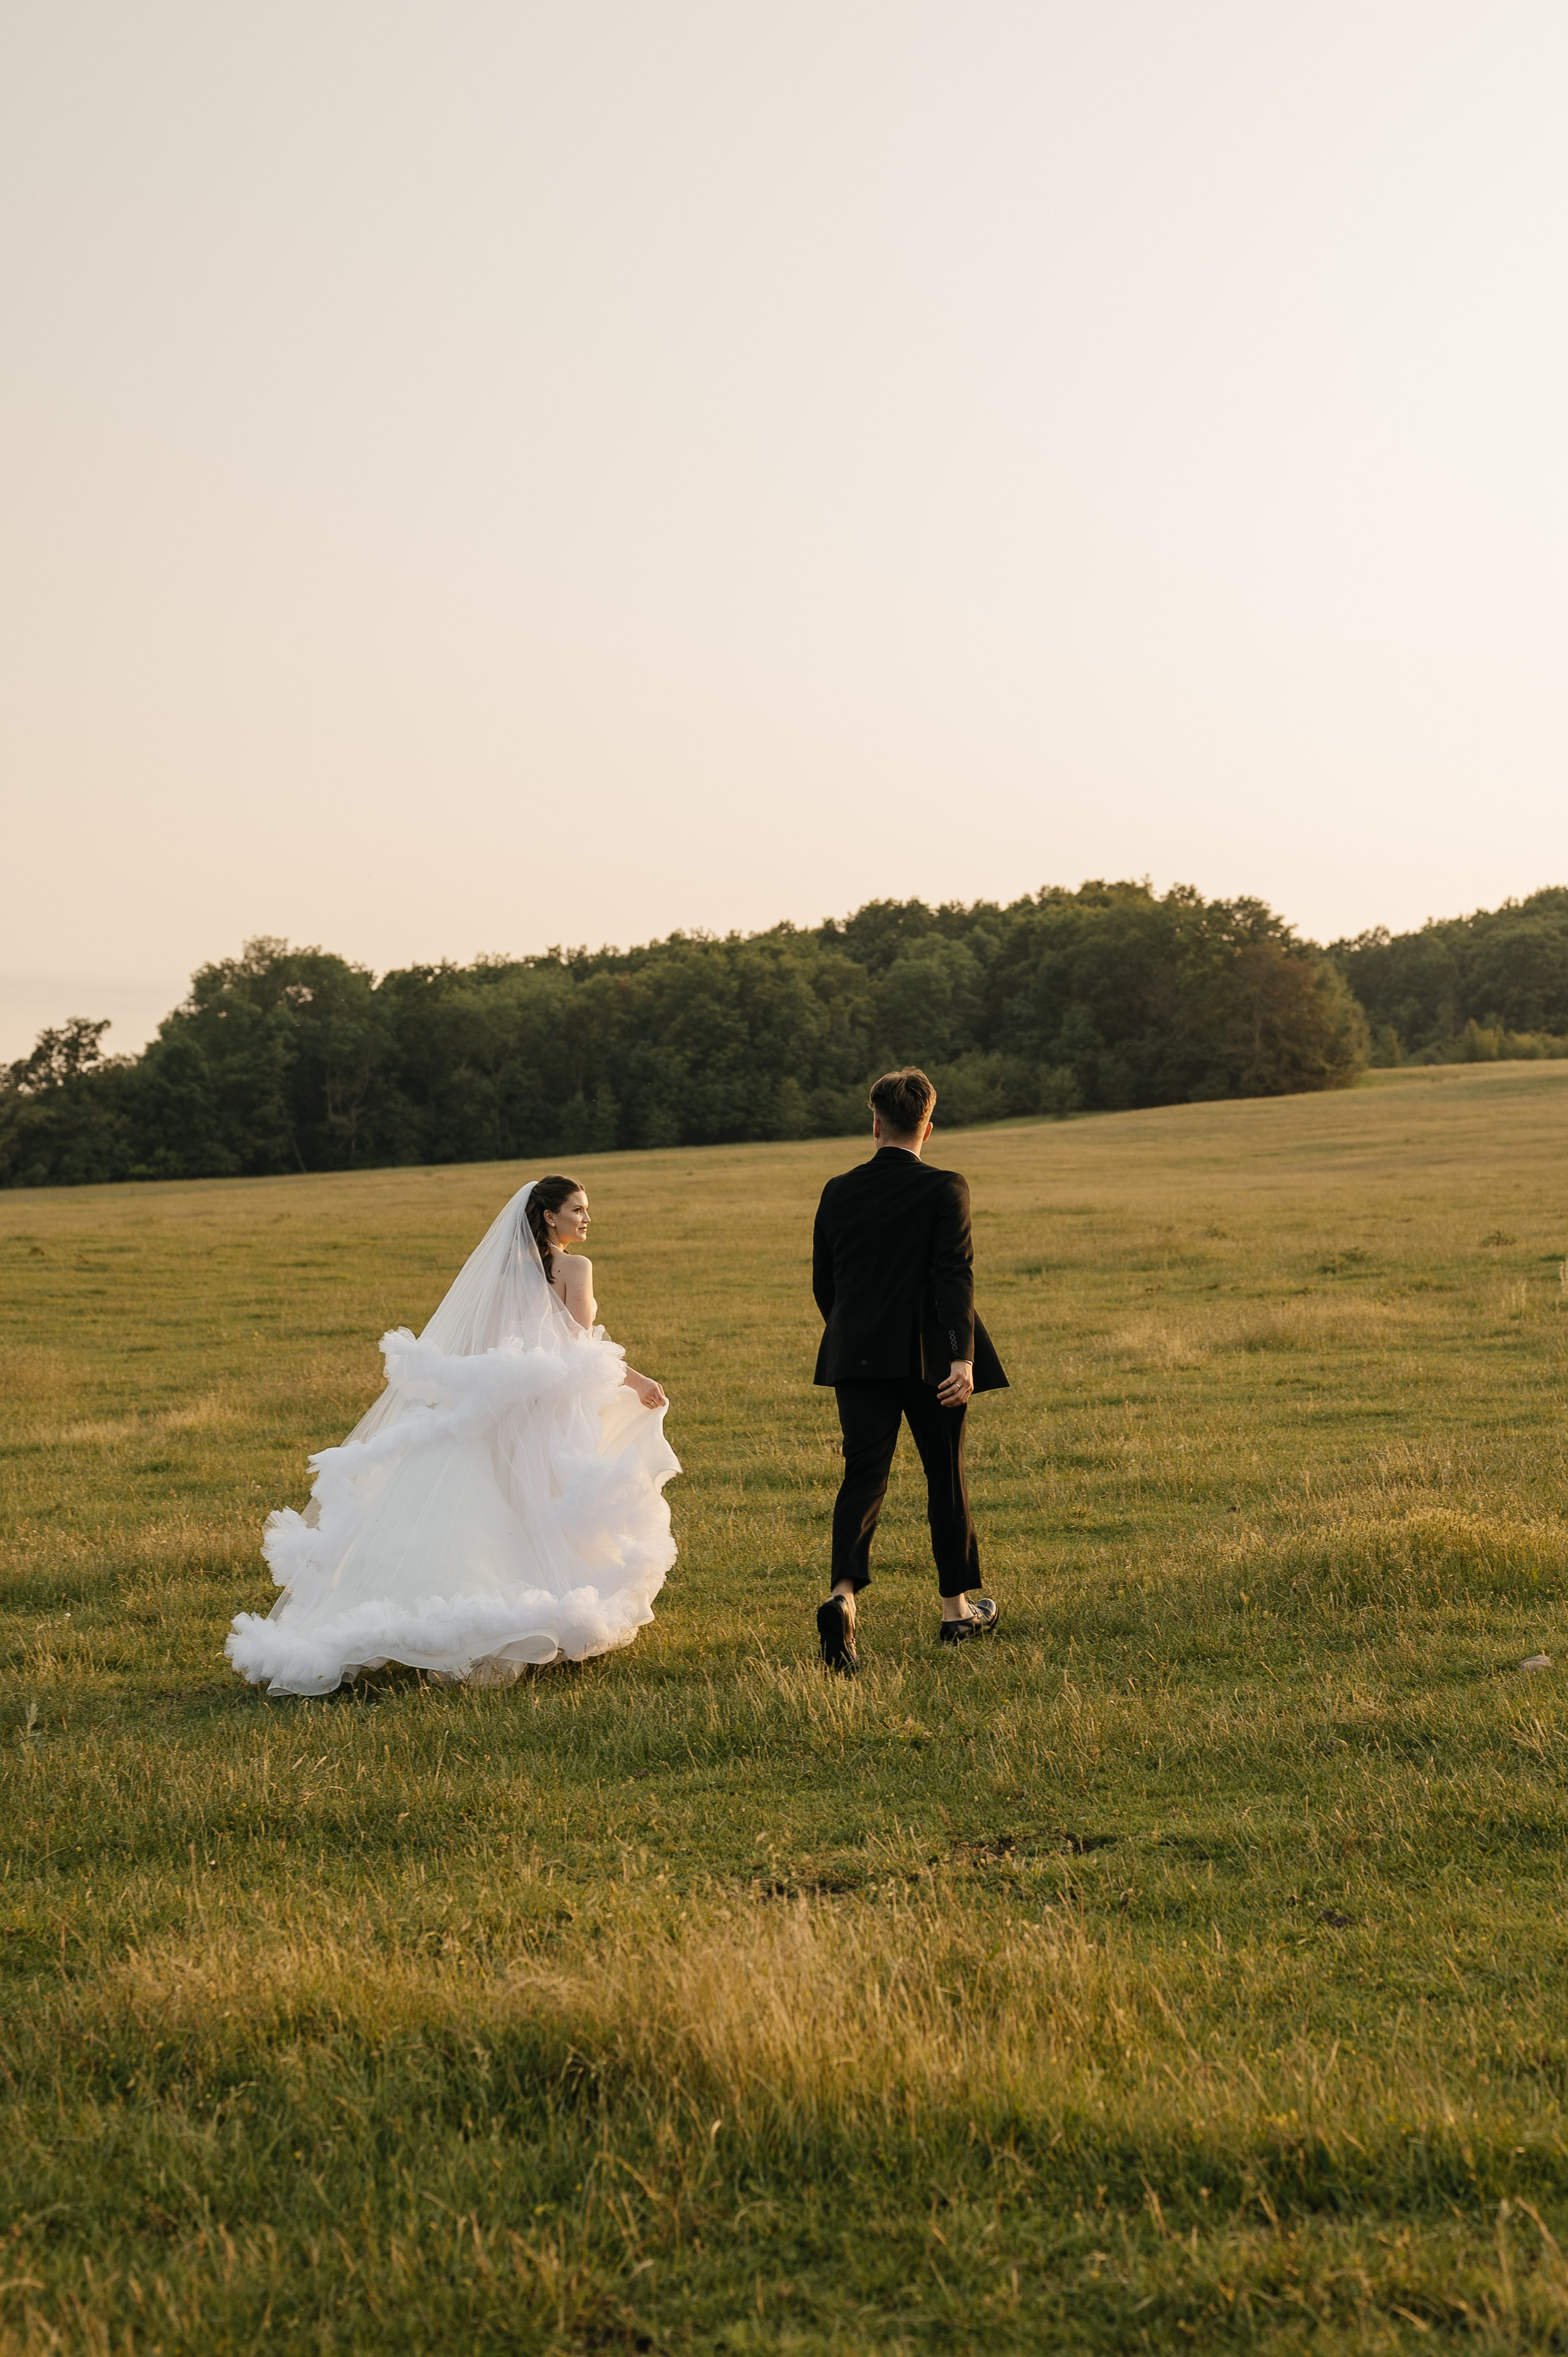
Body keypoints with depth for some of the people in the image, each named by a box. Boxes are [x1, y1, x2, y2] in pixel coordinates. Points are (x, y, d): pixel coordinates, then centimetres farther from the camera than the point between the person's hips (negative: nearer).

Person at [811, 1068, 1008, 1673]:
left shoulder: (838, 1192, 5)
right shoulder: (944, 1190, -8)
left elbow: (823, 1283, 11)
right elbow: (955, 1276, -18)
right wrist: (963, 1357, -23)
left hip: (858, 1354, 3)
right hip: (931, 1359, -2)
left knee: (863, 1476, -3)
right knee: (946, 1476, 13)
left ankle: (843, 1595, -27)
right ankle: (957, 1608, 24)